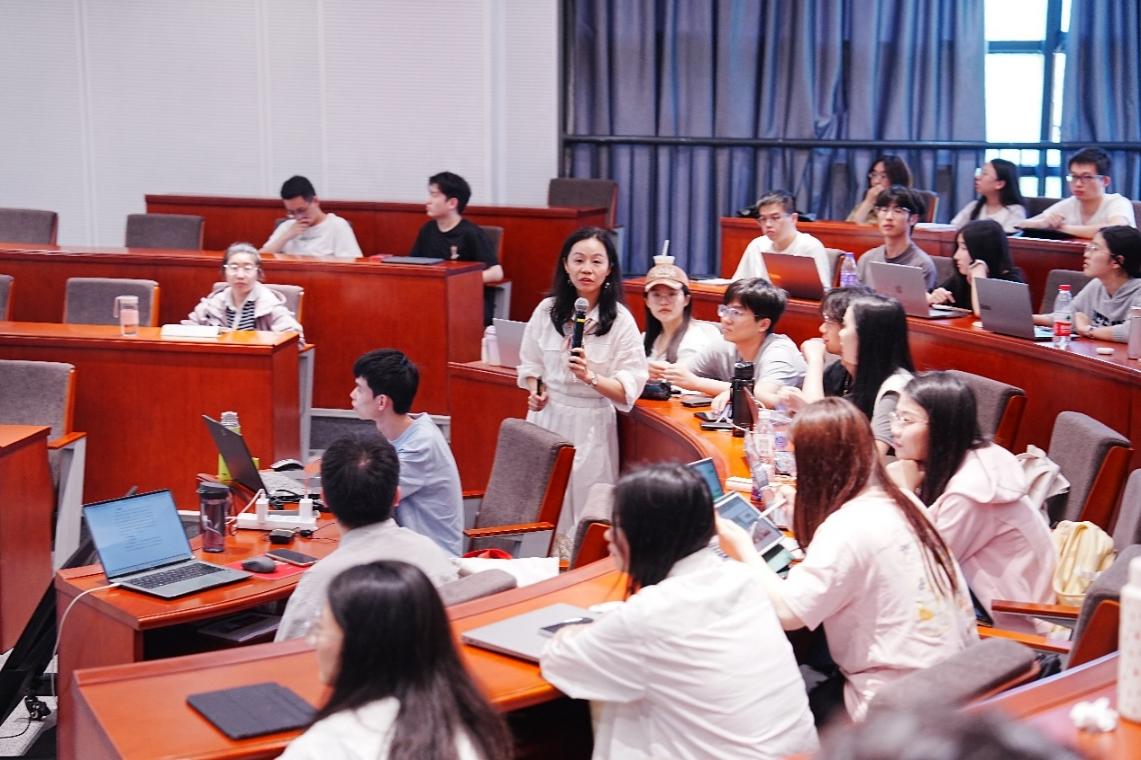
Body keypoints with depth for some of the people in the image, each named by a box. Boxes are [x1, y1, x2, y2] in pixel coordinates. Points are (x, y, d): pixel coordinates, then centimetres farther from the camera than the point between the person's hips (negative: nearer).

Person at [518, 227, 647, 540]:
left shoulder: (620, 321, -8)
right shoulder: (547, 310, 2)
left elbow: (628, 390, -9)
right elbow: (530, 363, 14)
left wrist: (590, 377, -24)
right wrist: (535, 392, -5)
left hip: (590, 425, -3)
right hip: (546, 419, 3)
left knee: (582, 521, 1)